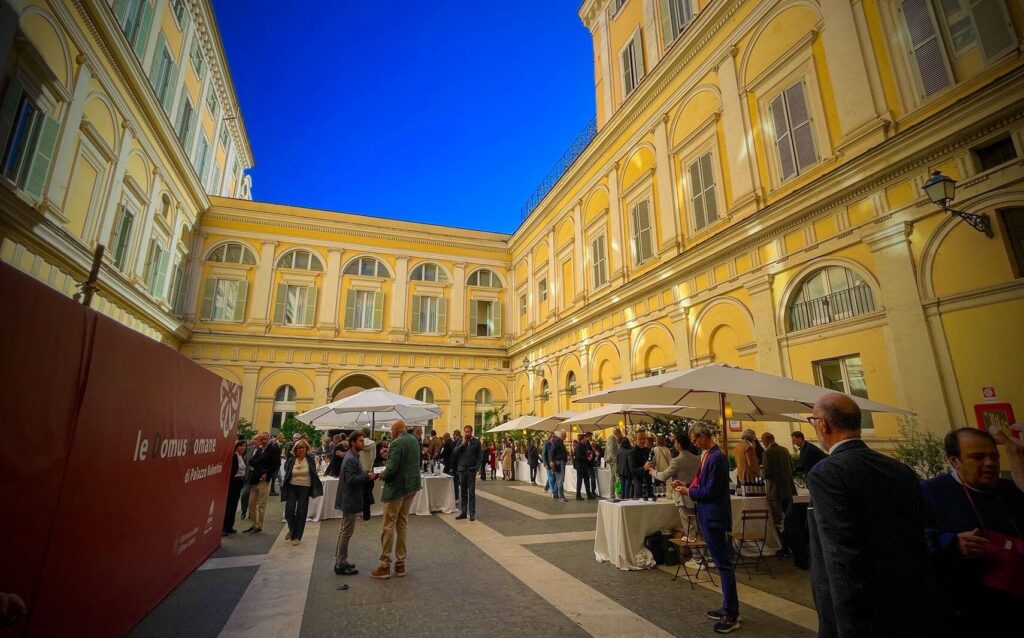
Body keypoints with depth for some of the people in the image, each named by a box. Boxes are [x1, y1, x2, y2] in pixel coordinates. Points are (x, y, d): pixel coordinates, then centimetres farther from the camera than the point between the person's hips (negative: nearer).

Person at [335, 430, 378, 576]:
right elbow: (351, 480, -26)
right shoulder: (351, 459, -20)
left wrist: (368, 475, 2)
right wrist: (367, 476, -24)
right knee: (346, 533, 0)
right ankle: (341, 565, 9)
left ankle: (340, 561, 29)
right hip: (350, 500, -11)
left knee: (344, 532, 18)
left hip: (349, 499, 11)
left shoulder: (353, 457, 12)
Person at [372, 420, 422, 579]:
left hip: (397, 487, -8)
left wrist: (381, 475, -3)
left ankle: (385, 566, 11)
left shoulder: (397, 443, -19)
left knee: (388, 526, 3)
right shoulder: (414, 440, 7)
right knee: (403, 523, 15)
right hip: (412, 485, 8)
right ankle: (400, 563, 22)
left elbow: (392, 468, -23)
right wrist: (389, 454, 10)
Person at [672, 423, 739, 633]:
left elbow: (710, 490, -22)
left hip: (714, 516, -10)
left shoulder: (717, 457, -22)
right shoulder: (707, 454, 7)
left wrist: (688, 492, -11)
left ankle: (732, 616, 11)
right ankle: (728, 607, 31)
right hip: (708, 515, 10)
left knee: (724, 564, 0)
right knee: (721, 562, 18)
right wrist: (685, 485, 3)